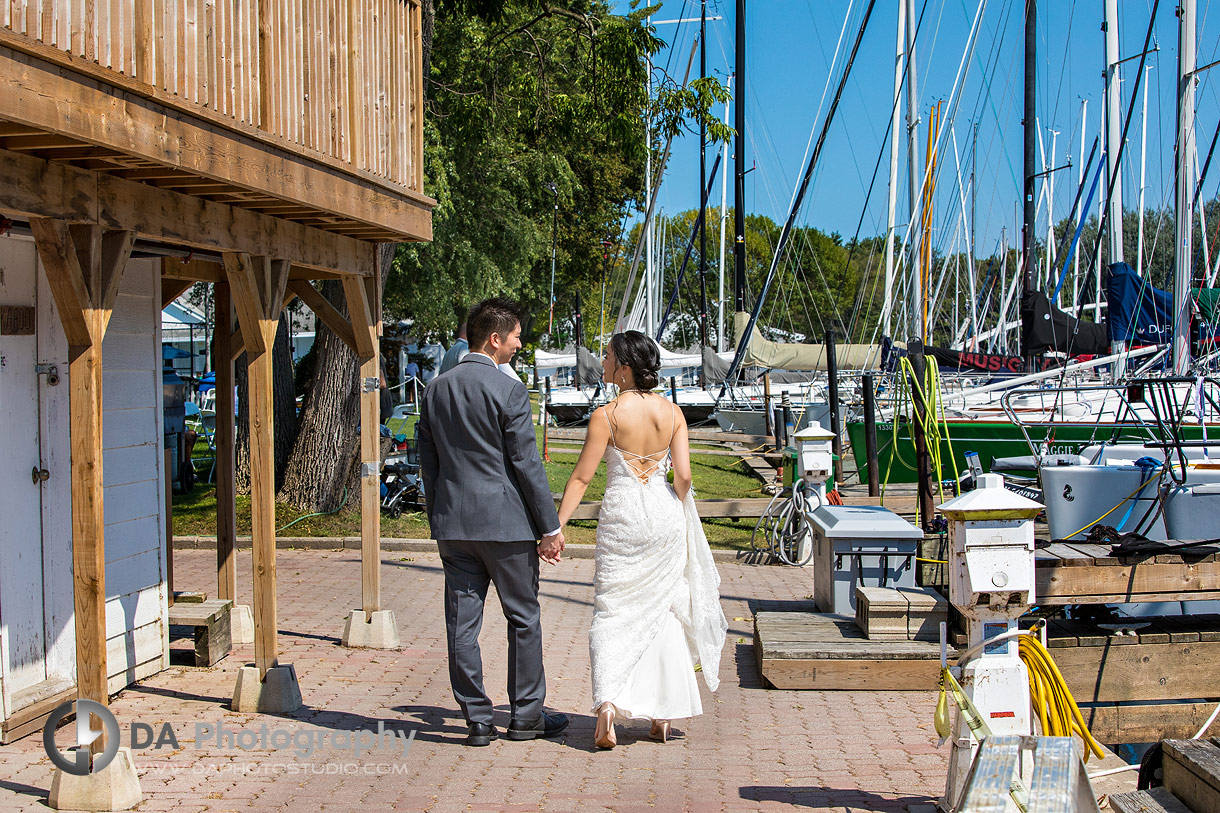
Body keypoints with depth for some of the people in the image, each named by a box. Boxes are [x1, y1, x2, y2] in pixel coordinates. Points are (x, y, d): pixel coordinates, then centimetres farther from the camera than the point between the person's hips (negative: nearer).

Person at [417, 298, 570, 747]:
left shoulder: (435, 390, 7)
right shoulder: (508, 390, -12)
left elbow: (428, 464, 12)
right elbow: (527, 465, -12)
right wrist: (550, 528, -6)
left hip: (452, 523, 5)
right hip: (505, 522, -5)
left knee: (462, 622, 6)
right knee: (523, 618, 8)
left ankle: (477, 719, 11)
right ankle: (526, 715, 15)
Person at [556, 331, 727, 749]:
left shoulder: (606, 416, -11)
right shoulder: (672, 412, 0)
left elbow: (581, 477, -10)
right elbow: (683, 476, -4)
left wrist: (557, 525, -5)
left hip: (622, 517, -3)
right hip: (665, 516, 4)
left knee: (613, 611, 5)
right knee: (663, 611, 14)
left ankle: (607, 700, -14)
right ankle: (661, 716, 17)